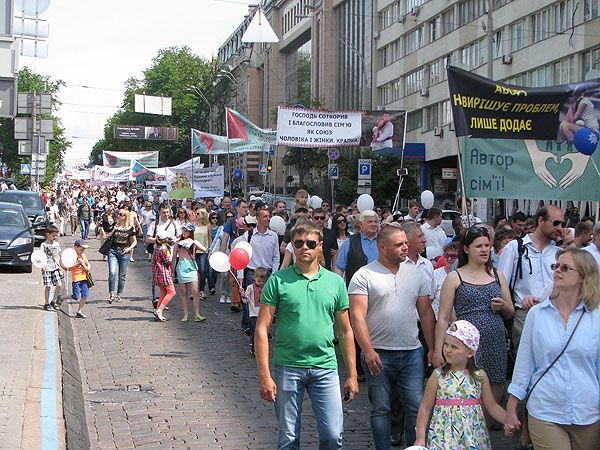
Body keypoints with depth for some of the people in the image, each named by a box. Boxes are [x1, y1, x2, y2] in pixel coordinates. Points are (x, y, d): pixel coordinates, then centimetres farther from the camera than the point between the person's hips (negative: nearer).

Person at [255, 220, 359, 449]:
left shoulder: (335, 282, 7)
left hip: (325, 367, 2)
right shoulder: (278, 280, -1)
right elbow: (262, 329, -4)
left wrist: (352, 375, 8)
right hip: (287, 367, -1)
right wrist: (264, 376, -10)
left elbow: (345, 331, 11)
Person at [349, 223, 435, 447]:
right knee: (381, 409, 7)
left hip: (412, 353, 4)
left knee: (417, 407, 3)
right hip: (379, 355, -3)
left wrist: (433, 348, 9)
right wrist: (368, 351, -20)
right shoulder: (364, 276, -6)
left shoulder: (414, 273, 9)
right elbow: (357, 316, -12)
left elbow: (426, 313, 13)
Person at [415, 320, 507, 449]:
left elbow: (492, 406, 9)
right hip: (444, 437, -1)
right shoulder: (438, 376, -3)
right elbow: (425, 407, 1)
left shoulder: (480, 376, 1)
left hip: (473, 437, 1)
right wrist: (420, 437, -4)